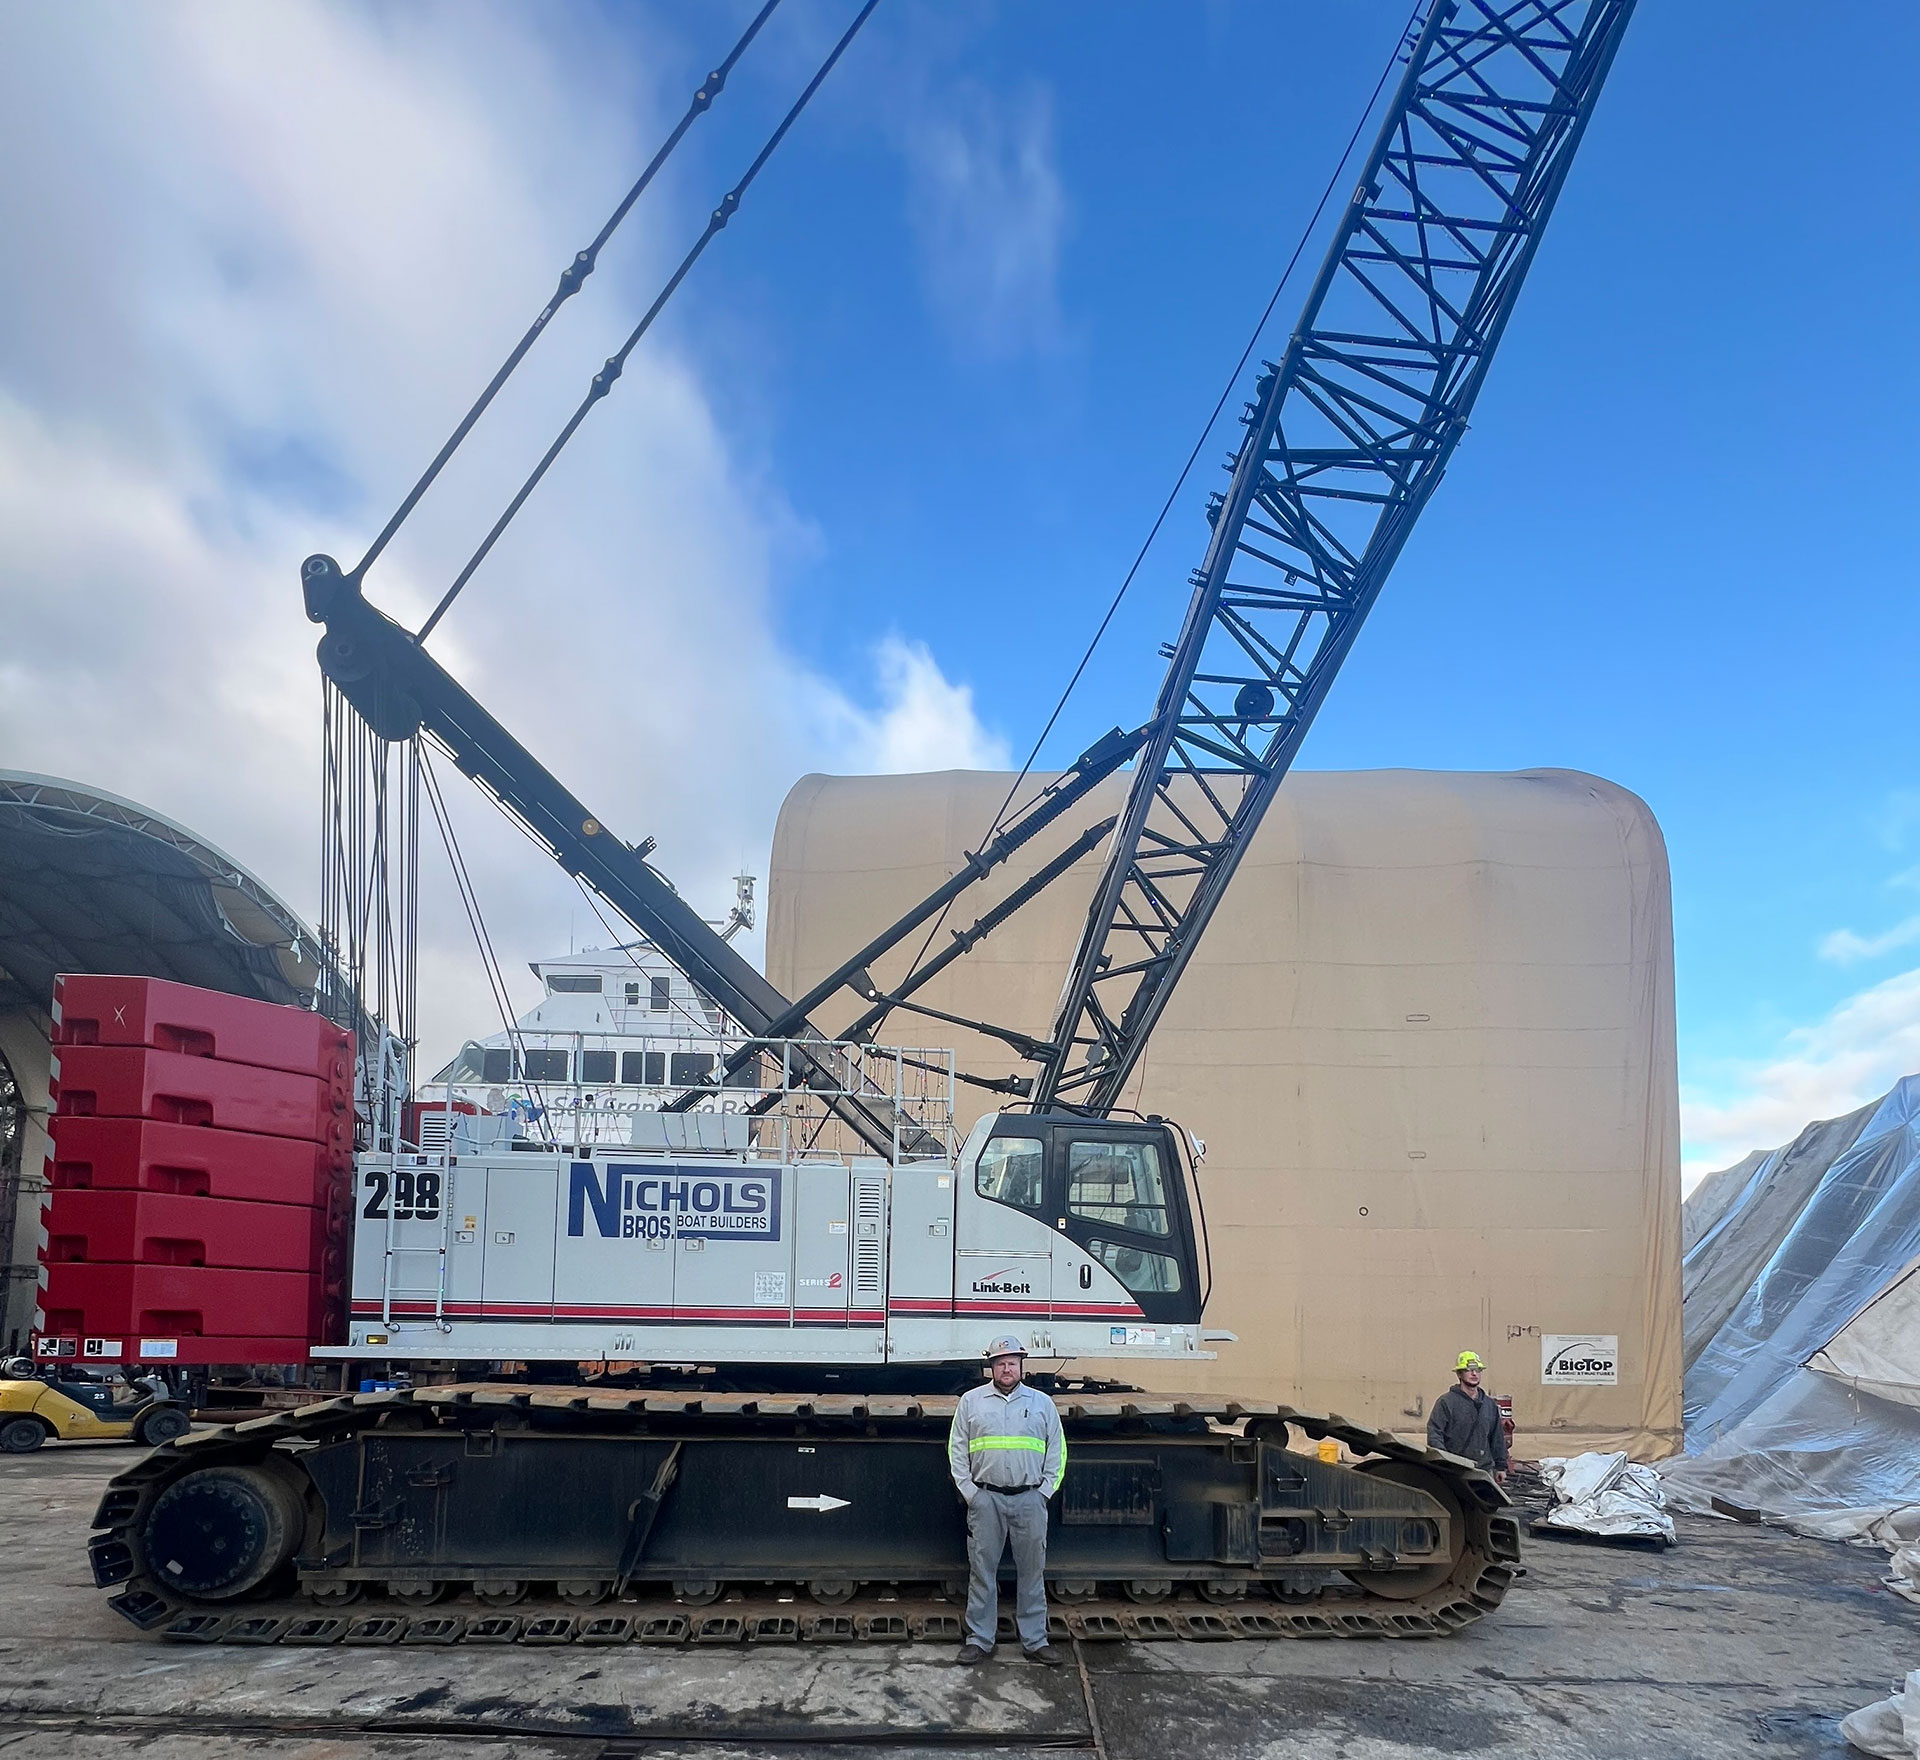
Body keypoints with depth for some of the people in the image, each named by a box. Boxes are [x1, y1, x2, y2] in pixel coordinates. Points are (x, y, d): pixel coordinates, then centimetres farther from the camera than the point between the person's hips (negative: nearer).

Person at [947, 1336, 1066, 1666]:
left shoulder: (1042, 1403, 7)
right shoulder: (971, 1401, 5)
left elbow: (1057, 1451, 9)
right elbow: (957, 1449, 5)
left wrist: (1045, 1491, -1)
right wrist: (969, 1491, -3)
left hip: (1030, 1499, 1)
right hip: (986, 1499, 0)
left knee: (1032, 1571, 6)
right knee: (982, 1570, 4)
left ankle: (1035, 1641, 14)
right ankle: (980, 1639, 13)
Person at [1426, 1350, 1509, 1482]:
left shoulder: (1491, 1404, 16)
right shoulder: (1446, 1402, -3)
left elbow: (1497, 1439, 23)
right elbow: (1433, 1433, -8)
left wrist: (1501, 1466, 20)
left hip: (1485, 1469, 5)